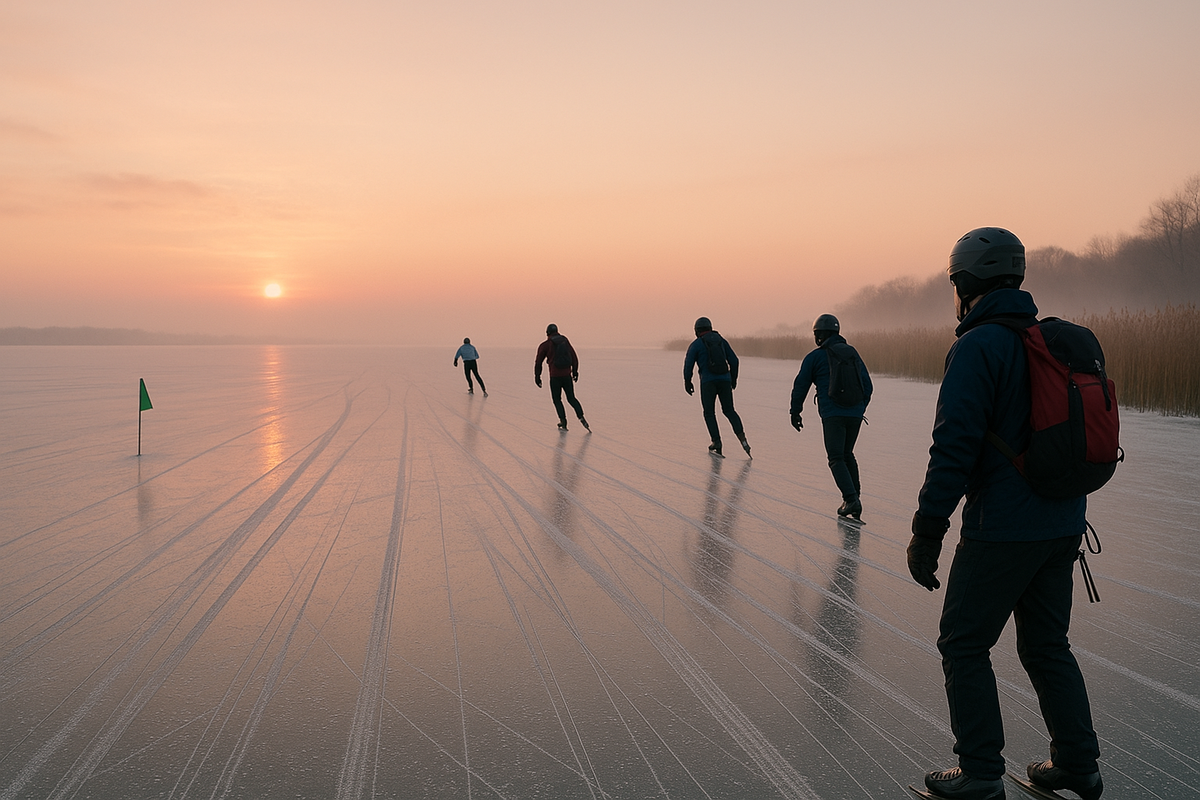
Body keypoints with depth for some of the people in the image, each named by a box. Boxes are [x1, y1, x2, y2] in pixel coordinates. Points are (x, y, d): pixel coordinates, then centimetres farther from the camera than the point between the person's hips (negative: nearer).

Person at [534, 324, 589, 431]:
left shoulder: (545, 345, -2)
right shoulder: (565, 341, 9)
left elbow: (538, 363, 1)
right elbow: (574, 358, 11)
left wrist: (537, 377, 11)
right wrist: (575, 371, 20)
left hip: (555, 377, -4)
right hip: (567, 375, 4)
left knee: (557, 399, 10)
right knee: (571, 398, 13)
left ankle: (563, 422, 2)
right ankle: (581, 418, -4)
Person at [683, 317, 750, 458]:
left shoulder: (696, 344, 2)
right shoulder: (721, 340, 13)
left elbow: (688, 363, -5)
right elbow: (734, 360, 12)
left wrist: (687, 382, 6)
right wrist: (733, 378, 22)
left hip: (708, 382, -4)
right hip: (725, 379, 4)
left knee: (709, 413, 8)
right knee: (729, 410, 12)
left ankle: (716, 442, -1)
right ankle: (742, 437, -6)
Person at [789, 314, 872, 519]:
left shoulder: (815, 357, 2)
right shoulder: (854, 354, 17)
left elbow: (800, 386, 5)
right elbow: (867, 386, 19)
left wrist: (795, 412, 15)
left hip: (832, 415, -5)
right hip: (855, 414, 5)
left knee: (836, 458, -3)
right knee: (847, 454, 20)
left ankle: (850, 499, -18)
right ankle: (855, 497, 16)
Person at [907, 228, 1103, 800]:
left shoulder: (978, 348, -15)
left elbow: (955, 447, -22)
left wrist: (926, 533, -16)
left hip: (1001, 530, -8)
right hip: (1062, 527, 8)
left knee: (964, 645, 7)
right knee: (1047, 645, 20)